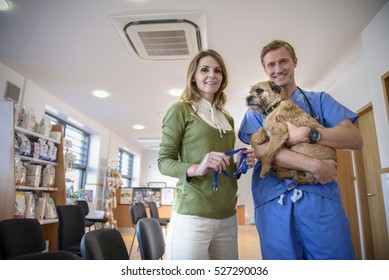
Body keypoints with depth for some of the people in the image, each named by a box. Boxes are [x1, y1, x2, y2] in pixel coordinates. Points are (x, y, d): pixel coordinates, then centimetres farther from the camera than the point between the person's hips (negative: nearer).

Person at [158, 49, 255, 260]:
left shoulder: (227, 119, 15)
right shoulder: (180, 109, -3)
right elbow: (163, 161, -6)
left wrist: (241, 163, 0)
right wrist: (196, 168, -23)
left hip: (228, 217, 6)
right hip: (192, 216, -6)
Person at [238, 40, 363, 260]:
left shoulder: (320, 100, 16)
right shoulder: (258, 109, 13)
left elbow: (355, 139, 3)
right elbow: (260, 149, -6)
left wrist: (307, 134, -12)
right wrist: (313, 165, -14)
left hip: (320, 195, 1)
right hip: (273, 199, 0)